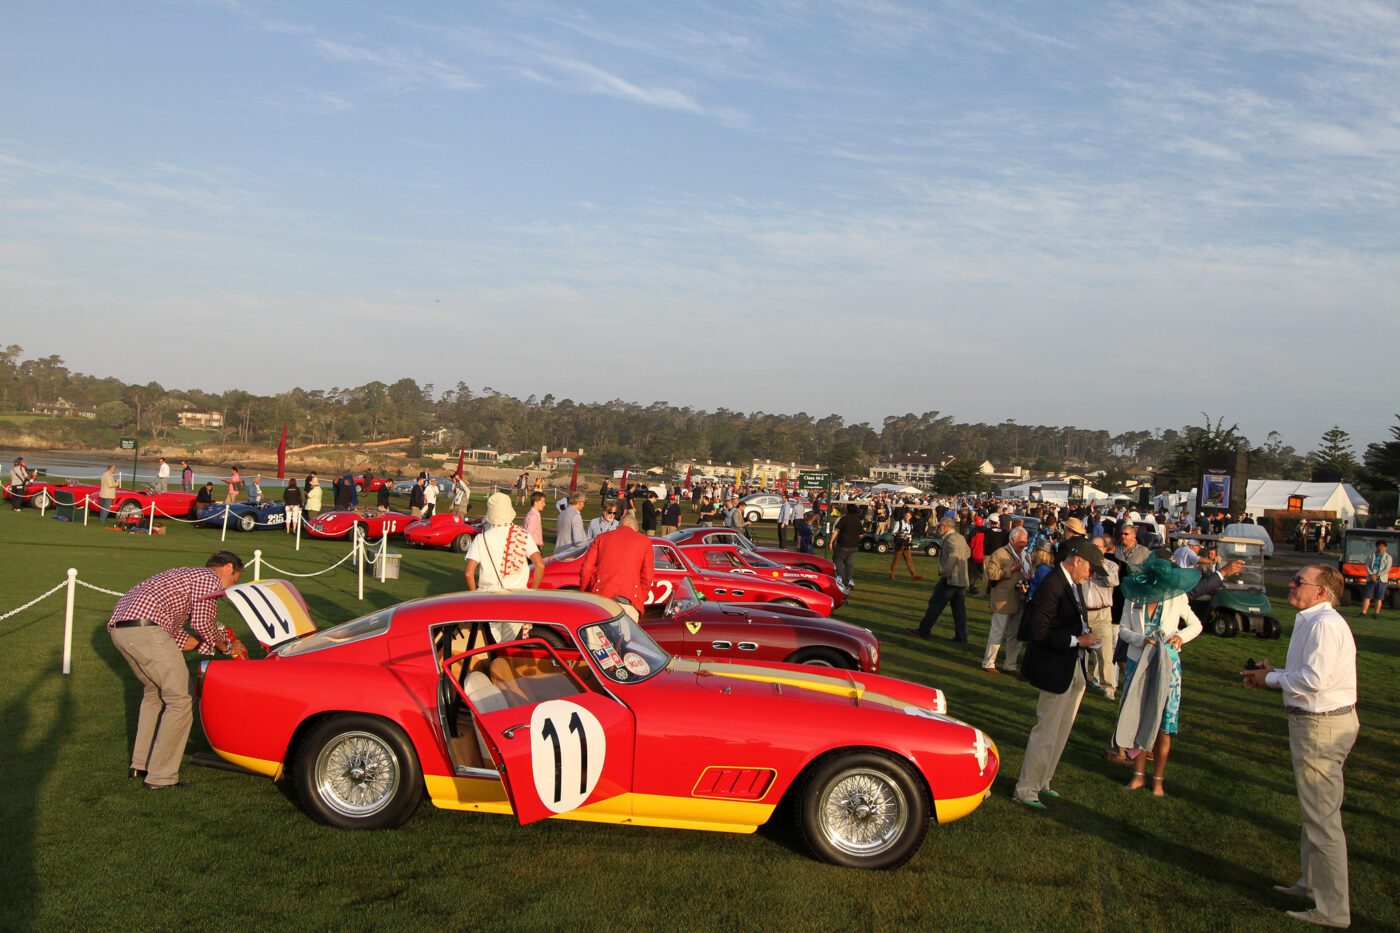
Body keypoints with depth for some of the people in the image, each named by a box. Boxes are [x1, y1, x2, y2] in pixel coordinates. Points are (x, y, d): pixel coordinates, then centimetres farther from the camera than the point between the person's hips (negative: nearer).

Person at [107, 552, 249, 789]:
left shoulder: (186, 575, 33)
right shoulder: (210, 578, 5)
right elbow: (202, 622, -8)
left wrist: (221, 642, 27)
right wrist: (225, 647, 9)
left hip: (118, 627, 10)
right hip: (145, 627, -10)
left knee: (154, 691, 27)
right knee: (180, 700, -2)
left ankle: (140, 764, 30)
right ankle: (160, 776, -1)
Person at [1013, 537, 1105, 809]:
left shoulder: (1070, 584, 9)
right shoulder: (1052, 586, -21)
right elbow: (1038, 632, -24)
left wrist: (1084, 635, 0)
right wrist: (1076, 640, -19)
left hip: (1074, 670, 10)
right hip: (1055, 671, -10)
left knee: (1061, 731, 18)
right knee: (1047, 732, -3)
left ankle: (1041, 782, 31)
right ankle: (1025, 790, 8)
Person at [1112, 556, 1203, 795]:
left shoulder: (1177, 599, -8)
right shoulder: (1133, 598, -6)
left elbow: (1196, 625, 5)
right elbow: (1123, 629, -1)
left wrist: (1181, 635, -15)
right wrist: (1141, 639, -20)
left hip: (1166, 666, -1)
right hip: (1138, 665, 1)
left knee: (1162, 725, 1)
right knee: (1136, 721, 8)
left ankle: (1158, 779, 14)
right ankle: (1139, 775, 21)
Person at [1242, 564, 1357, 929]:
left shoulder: (1325, 624, -22)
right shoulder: (1312, 621, 11)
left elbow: (1314, 679, -29)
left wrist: (1272, 677, -13)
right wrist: (1273, 674, 5)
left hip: (1321, 727, -11)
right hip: (1319, 721, 11)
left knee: (1322, 818, -2)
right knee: (1315, 812, 23)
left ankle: (1332, 909, 7)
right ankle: (1312, 883, 38)